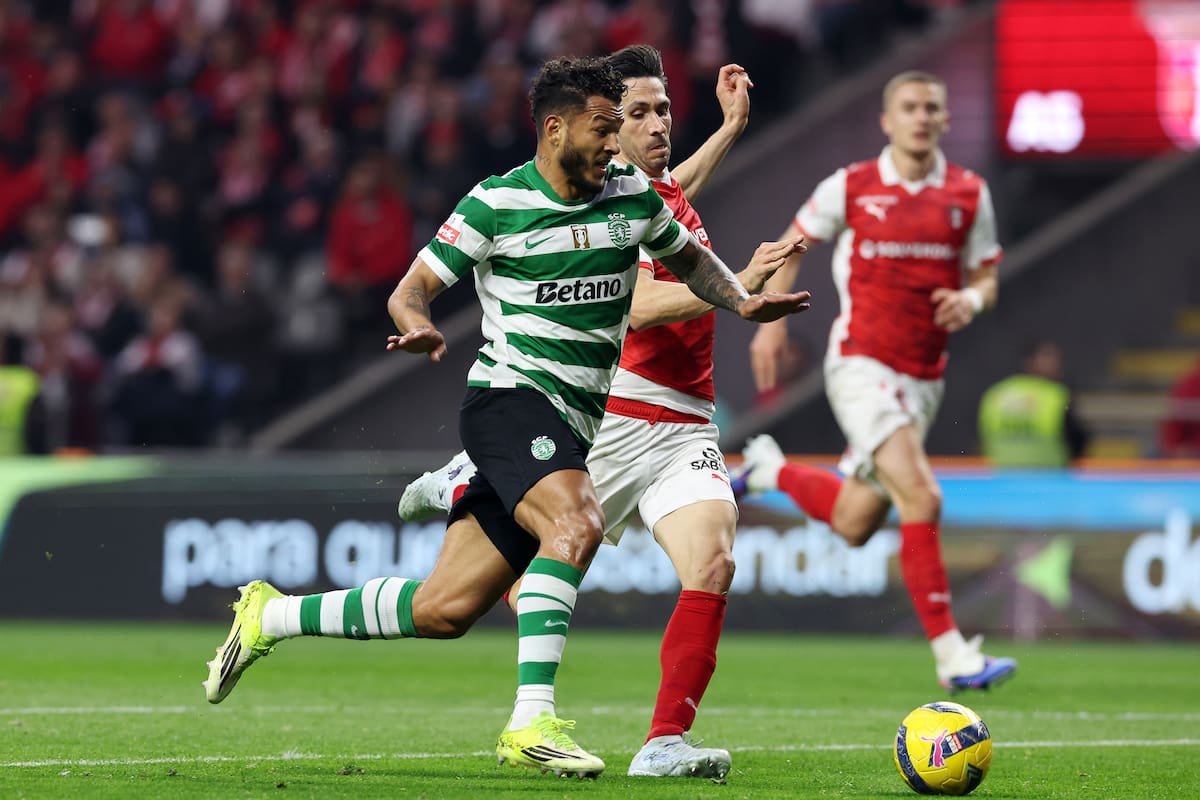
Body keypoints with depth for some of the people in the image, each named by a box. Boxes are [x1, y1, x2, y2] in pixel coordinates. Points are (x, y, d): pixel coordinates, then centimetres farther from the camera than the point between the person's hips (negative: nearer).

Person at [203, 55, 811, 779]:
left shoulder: (633, 196, 8)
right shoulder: (496, 204, -6)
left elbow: (687, 257, 27)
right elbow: (411, 290, -1)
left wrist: (742, 300, 8)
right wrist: (419, 327, -25)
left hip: (570, 431, 6)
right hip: (510, 398, -6)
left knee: (444, 611, 3)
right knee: (577, 524, -34)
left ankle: (273, 616, 20)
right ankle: (532, 721, -35)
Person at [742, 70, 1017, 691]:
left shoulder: (970, 195, 5)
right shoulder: (850, 188, -2)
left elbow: (986, 279, 12)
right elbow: (792, 246, 11)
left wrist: (971, 300, -11)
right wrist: (771, 323, 2)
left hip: (923, 377, 5)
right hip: (861, 365, -5)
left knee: (854, 525, 10)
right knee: (921, 500, -21)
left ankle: (771, 470, 39)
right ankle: (952, 656, -19)